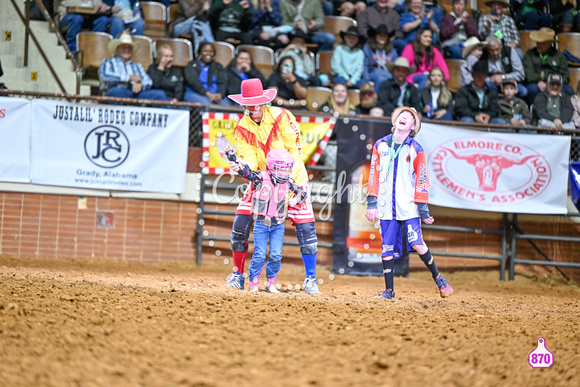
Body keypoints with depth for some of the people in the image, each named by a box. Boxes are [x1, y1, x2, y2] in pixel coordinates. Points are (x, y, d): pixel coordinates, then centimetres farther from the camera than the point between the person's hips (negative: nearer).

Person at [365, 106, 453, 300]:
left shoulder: (416, 149, 2)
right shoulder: (381, 145, 9)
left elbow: (421, 180, 1)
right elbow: (374, 175, 9)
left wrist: (423, 207, -3)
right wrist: (371, 202, 2)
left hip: (408, 207, -2)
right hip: (386, 207, 3)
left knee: (417, 244, -13)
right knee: (387, 248, 1)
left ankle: (437, 277, 6)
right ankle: (389, 290, 8)